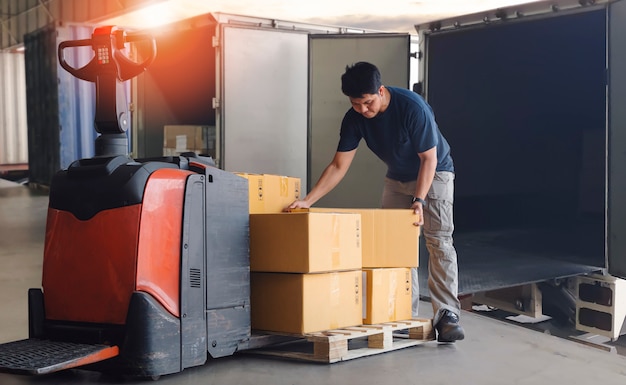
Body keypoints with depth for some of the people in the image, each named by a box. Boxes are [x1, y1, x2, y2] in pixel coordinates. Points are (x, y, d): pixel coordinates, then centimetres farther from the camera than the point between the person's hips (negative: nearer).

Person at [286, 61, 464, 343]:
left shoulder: (413, 107, -31)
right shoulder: (354, 118, -16)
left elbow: (429, 159, -24)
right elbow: (338, 167, -14)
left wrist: (419, 199, -34)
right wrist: (307, 201, -23)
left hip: (434, 174, -5)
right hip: (397, 177, 5)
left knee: (439, 242, -15)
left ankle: (447, 314, -15)